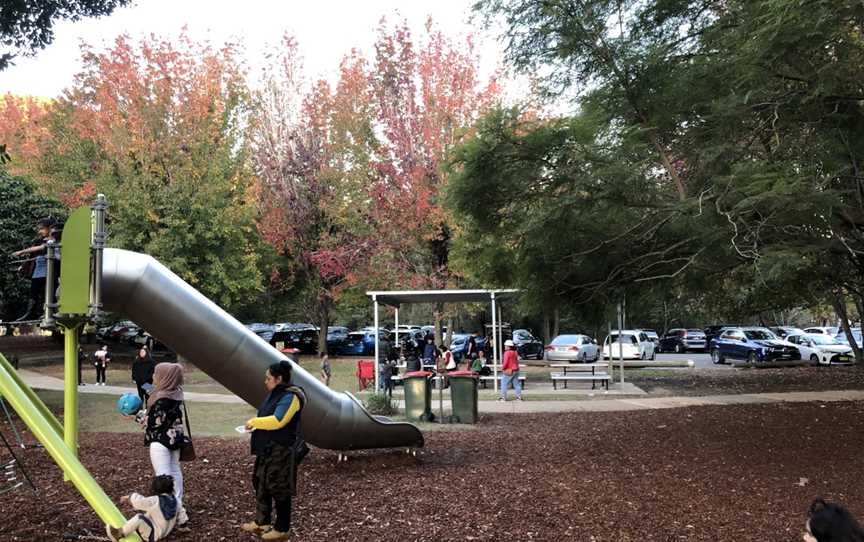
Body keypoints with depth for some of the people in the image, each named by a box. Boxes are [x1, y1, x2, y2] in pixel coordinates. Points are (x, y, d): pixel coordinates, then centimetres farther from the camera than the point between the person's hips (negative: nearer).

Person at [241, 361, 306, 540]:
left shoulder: (290, 397, -19)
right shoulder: (274, 394, 11)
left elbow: (277, 421, -26)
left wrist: (254, 422, -15)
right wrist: (255, 423, 3)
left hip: (281, 451, -10)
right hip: (267, 449, 10)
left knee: (279, 490, 0)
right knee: (261, 485, 17)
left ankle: (282, 529, 12)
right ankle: (262, 522, 31)